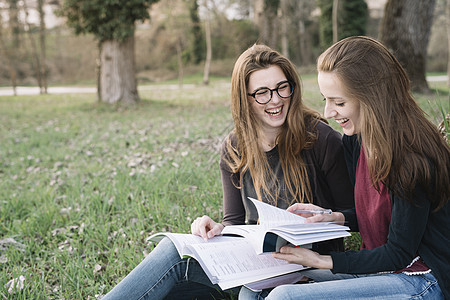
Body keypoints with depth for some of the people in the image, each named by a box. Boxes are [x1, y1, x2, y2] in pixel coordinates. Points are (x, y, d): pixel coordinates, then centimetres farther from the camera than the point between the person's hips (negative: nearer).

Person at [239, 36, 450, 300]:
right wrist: (334, 218, -2)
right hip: (379, 267, 8)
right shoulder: (356, 139, 2)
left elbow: (398, 254, -17)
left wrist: (320, 261, -18)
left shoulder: (412, 160, -24)